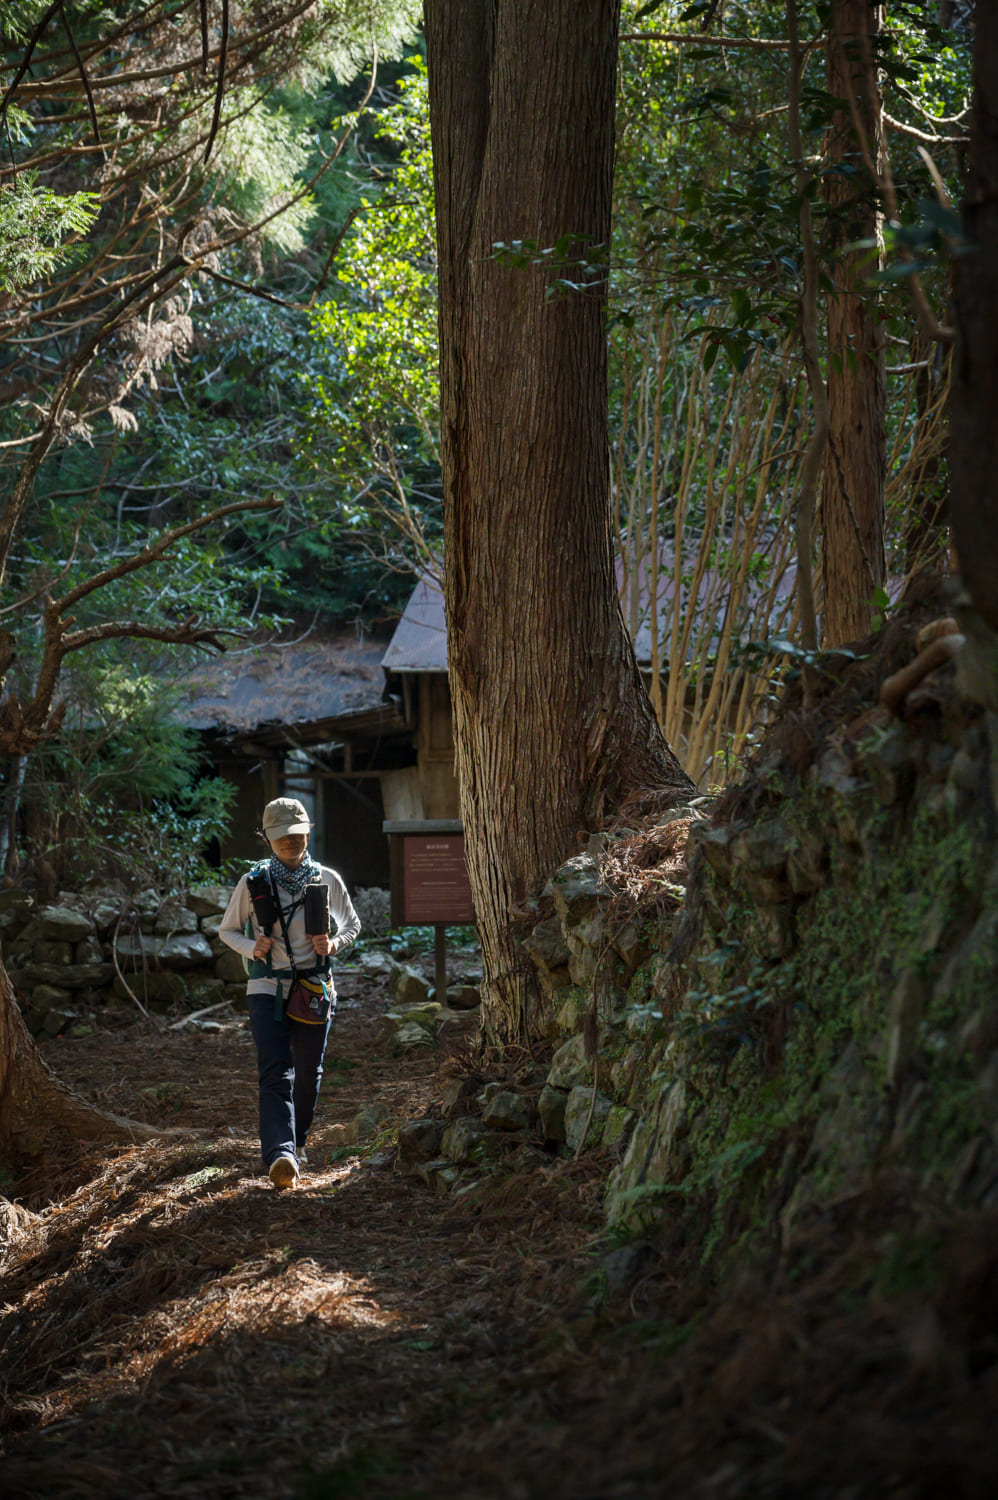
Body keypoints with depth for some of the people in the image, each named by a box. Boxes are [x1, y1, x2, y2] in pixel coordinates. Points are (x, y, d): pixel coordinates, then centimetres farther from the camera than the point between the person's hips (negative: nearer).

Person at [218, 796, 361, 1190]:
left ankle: (295, 1143, 34)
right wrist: (252, 947, -11)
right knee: (275, 1073, -16)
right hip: (268, 990, -2)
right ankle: (280, 1156, -28)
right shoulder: (254, 882, 0)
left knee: (308, 1075, 11)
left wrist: (334, 943, -5)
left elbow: (352, 924, 17)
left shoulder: (327, 880, 3)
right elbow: (227, 930, 10)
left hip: (315, 990, 3)